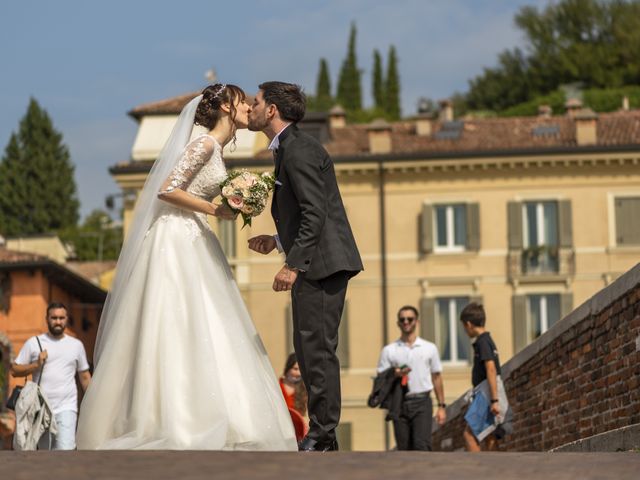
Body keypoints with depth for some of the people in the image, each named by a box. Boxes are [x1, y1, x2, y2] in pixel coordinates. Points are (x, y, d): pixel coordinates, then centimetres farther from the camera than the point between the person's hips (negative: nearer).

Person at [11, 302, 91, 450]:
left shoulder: (76, 345, 10)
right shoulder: (33, 343, 5)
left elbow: (85, 377, 15)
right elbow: (14, 370, 4)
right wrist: (36, 365, -11)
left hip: (66, 409, -1)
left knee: (66, 450, -19)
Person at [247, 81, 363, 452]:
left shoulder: (298, 150, -13)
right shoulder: (290, 147, 20)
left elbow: (315, 213, -21)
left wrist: (294, 264, -24)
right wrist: (279, 242, 19)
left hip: (322, 262, -11)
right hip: (315, 263, 11)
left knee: (318, 347, -10)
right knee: (309, 347, 12)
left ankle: (322, 436, -8)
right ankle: (322, 435, 16)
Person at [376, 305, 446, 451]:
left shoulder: (429, 348, 10)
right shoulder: (389, 350, 8)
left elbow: (436, 377, 13)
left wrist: (441, 406, 8)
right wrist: (394, 375, -15)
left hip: (422, 402, -1)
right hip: (399, 403, 1)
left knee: (421, 444, -15)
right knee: (404, 448, 4)